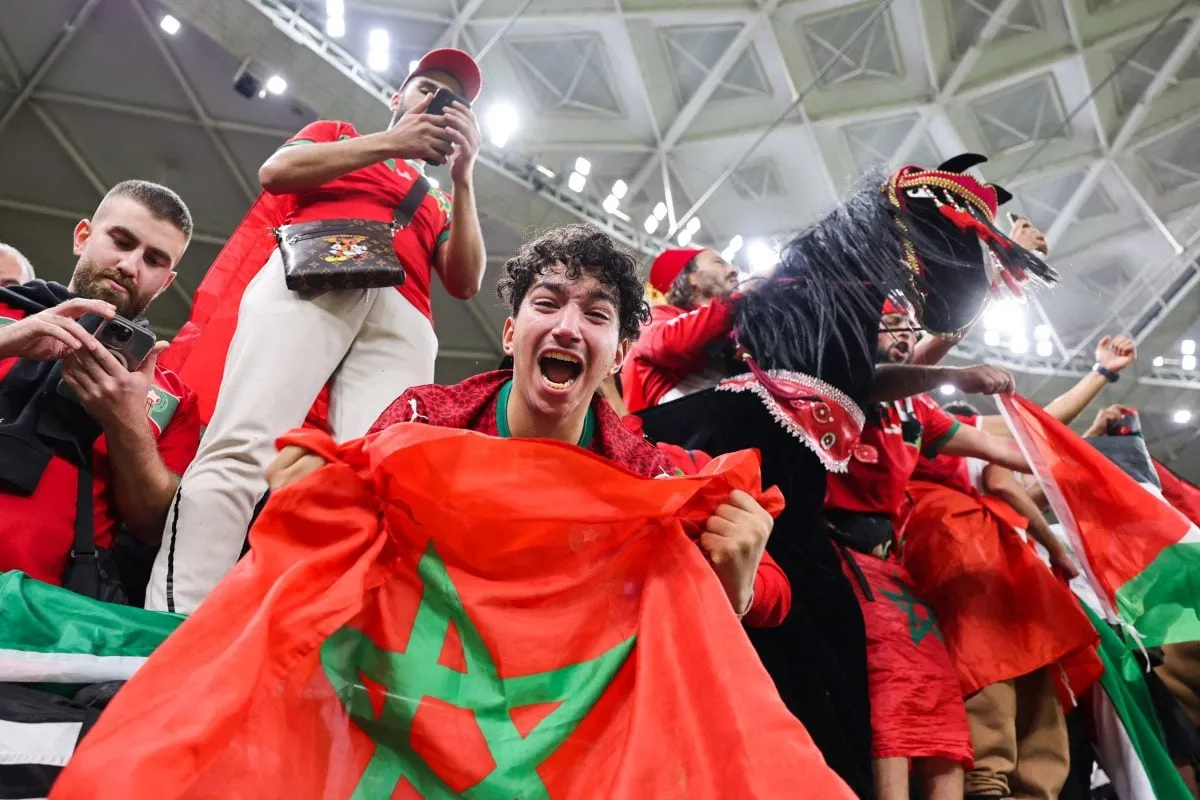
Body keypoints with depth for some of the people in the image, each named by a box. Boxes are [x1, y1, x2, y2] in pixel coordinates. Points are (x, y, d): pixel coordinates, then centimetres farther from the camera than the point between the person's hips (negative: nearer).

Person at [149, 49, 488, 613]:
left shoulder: (438, 202, 36)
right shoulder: (338, 133, 34)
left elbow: (464, 283, 19)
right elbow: (275, 171, 13)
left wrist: (463, 176, 15)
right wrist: (390, 143, 13)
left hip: (401, 314, 2)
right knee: (241, 448, -23)